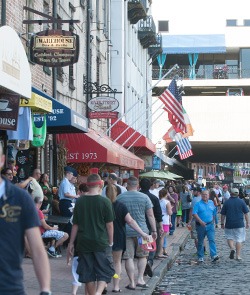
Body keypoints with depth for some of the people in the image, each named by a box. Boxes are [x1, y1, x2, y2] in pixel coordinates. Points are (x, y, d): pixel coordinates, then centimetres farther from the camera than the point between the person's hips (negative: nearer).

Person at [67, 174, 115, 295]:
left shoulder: (79, 201, 3)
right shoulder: (105, 201, -7)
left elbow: (75, 225, 6)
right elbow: (109, 225, -5)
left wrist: (71, 243, 13)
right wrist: (110, 242, 7)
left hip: (84, 244, 3)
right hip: (101, 243, -3)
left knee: (88, 274, 12)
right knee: (104, 272, 3)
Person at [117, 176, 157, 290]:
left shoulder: (120, 198, 0)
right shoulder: (144, 197, -1)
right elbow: (150, 216, 0)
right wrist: (154, 230, 7)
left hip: (125, 232, 0)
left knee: (128, 257, 4)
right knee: (143, 256, 15)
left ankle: (132, 283, 4)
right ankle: (140, 279, 6)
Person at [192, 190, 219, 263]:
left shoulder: (211, 203, 10)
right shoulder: (198, 204, -4)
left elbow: (214, 213, 19)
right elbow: (194, 214, -15)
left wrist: (213, 221, 14)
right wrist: (200, 221, -25)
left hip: (210, 225, 2)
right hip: (201, 225, -2)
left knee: (212, 240, -12)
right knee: (200, 242, 7)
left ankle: (214, 255, -19)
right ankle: (200, 257, 16)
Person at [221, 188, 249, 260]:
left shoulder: (227, 202, -1)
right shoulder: (241, 202, -2)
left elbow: (223, 214, 2)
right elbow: (246, 213, 3)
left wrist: (222, 223, 12)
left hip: (229, 224, 0)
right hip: (239, 224, 0)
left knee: (229, 237, 15)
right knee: (239, 239, 7)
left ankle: (232, 248, -11)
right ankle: (238, 255, 5)